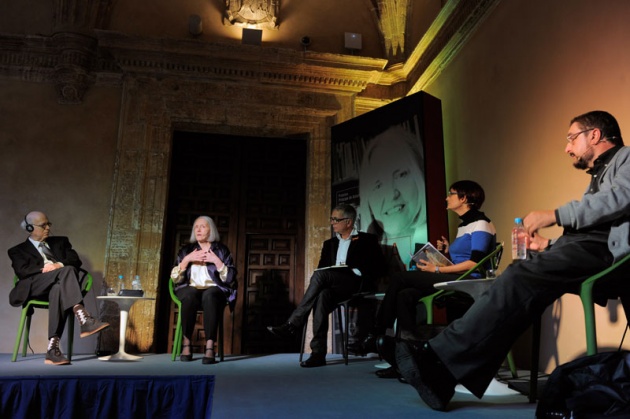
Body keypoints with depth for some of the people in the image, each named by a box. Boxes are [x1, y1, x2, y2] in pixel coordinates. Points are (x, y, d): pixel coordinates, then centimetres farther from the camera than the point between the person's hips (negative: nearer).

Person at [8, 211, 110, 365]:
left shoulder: (61, 241, 28)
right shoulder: (18, 250, 21)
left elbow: (76, 261, 12)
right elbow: (22, 271, 1)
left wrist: (60, 265, -8)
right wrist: (43, 269, -15)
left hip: (62, 285, 2)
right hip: (35, 286, -2)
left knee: (58, 290, -38)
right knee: (67, 270, -34)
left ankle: (53, 348, -45)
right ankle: (84, 320, -49)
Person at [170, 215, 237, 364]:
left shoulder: (221, 250, 9)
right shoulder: (186, 250, 15)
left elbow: (230, 279, -1)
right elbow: (175, 278, 5)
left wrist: (216, 261, -10)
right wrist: (187, 259, -6)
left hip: (214, 290, -1)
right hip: (190, 288, 1)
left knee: (209, 296, -37)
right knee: (190, 296, -35)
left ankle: (210, 347, -41)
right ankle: (186, 343, -24)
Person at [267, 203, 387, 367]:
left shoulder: (367, 240, 11)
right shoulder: (330, 243, 25)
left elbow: (380, 267, 1)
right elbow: (321, 268, 17)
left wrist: (355, 270, -12)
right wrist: (321, 279, -6)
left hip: (357, 283, -4)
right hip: (335, 286, 4)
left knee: (321, 275, -31)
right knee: (323, 295, -33)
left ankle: (292, 325, -28)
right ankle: (318, 353, -33)